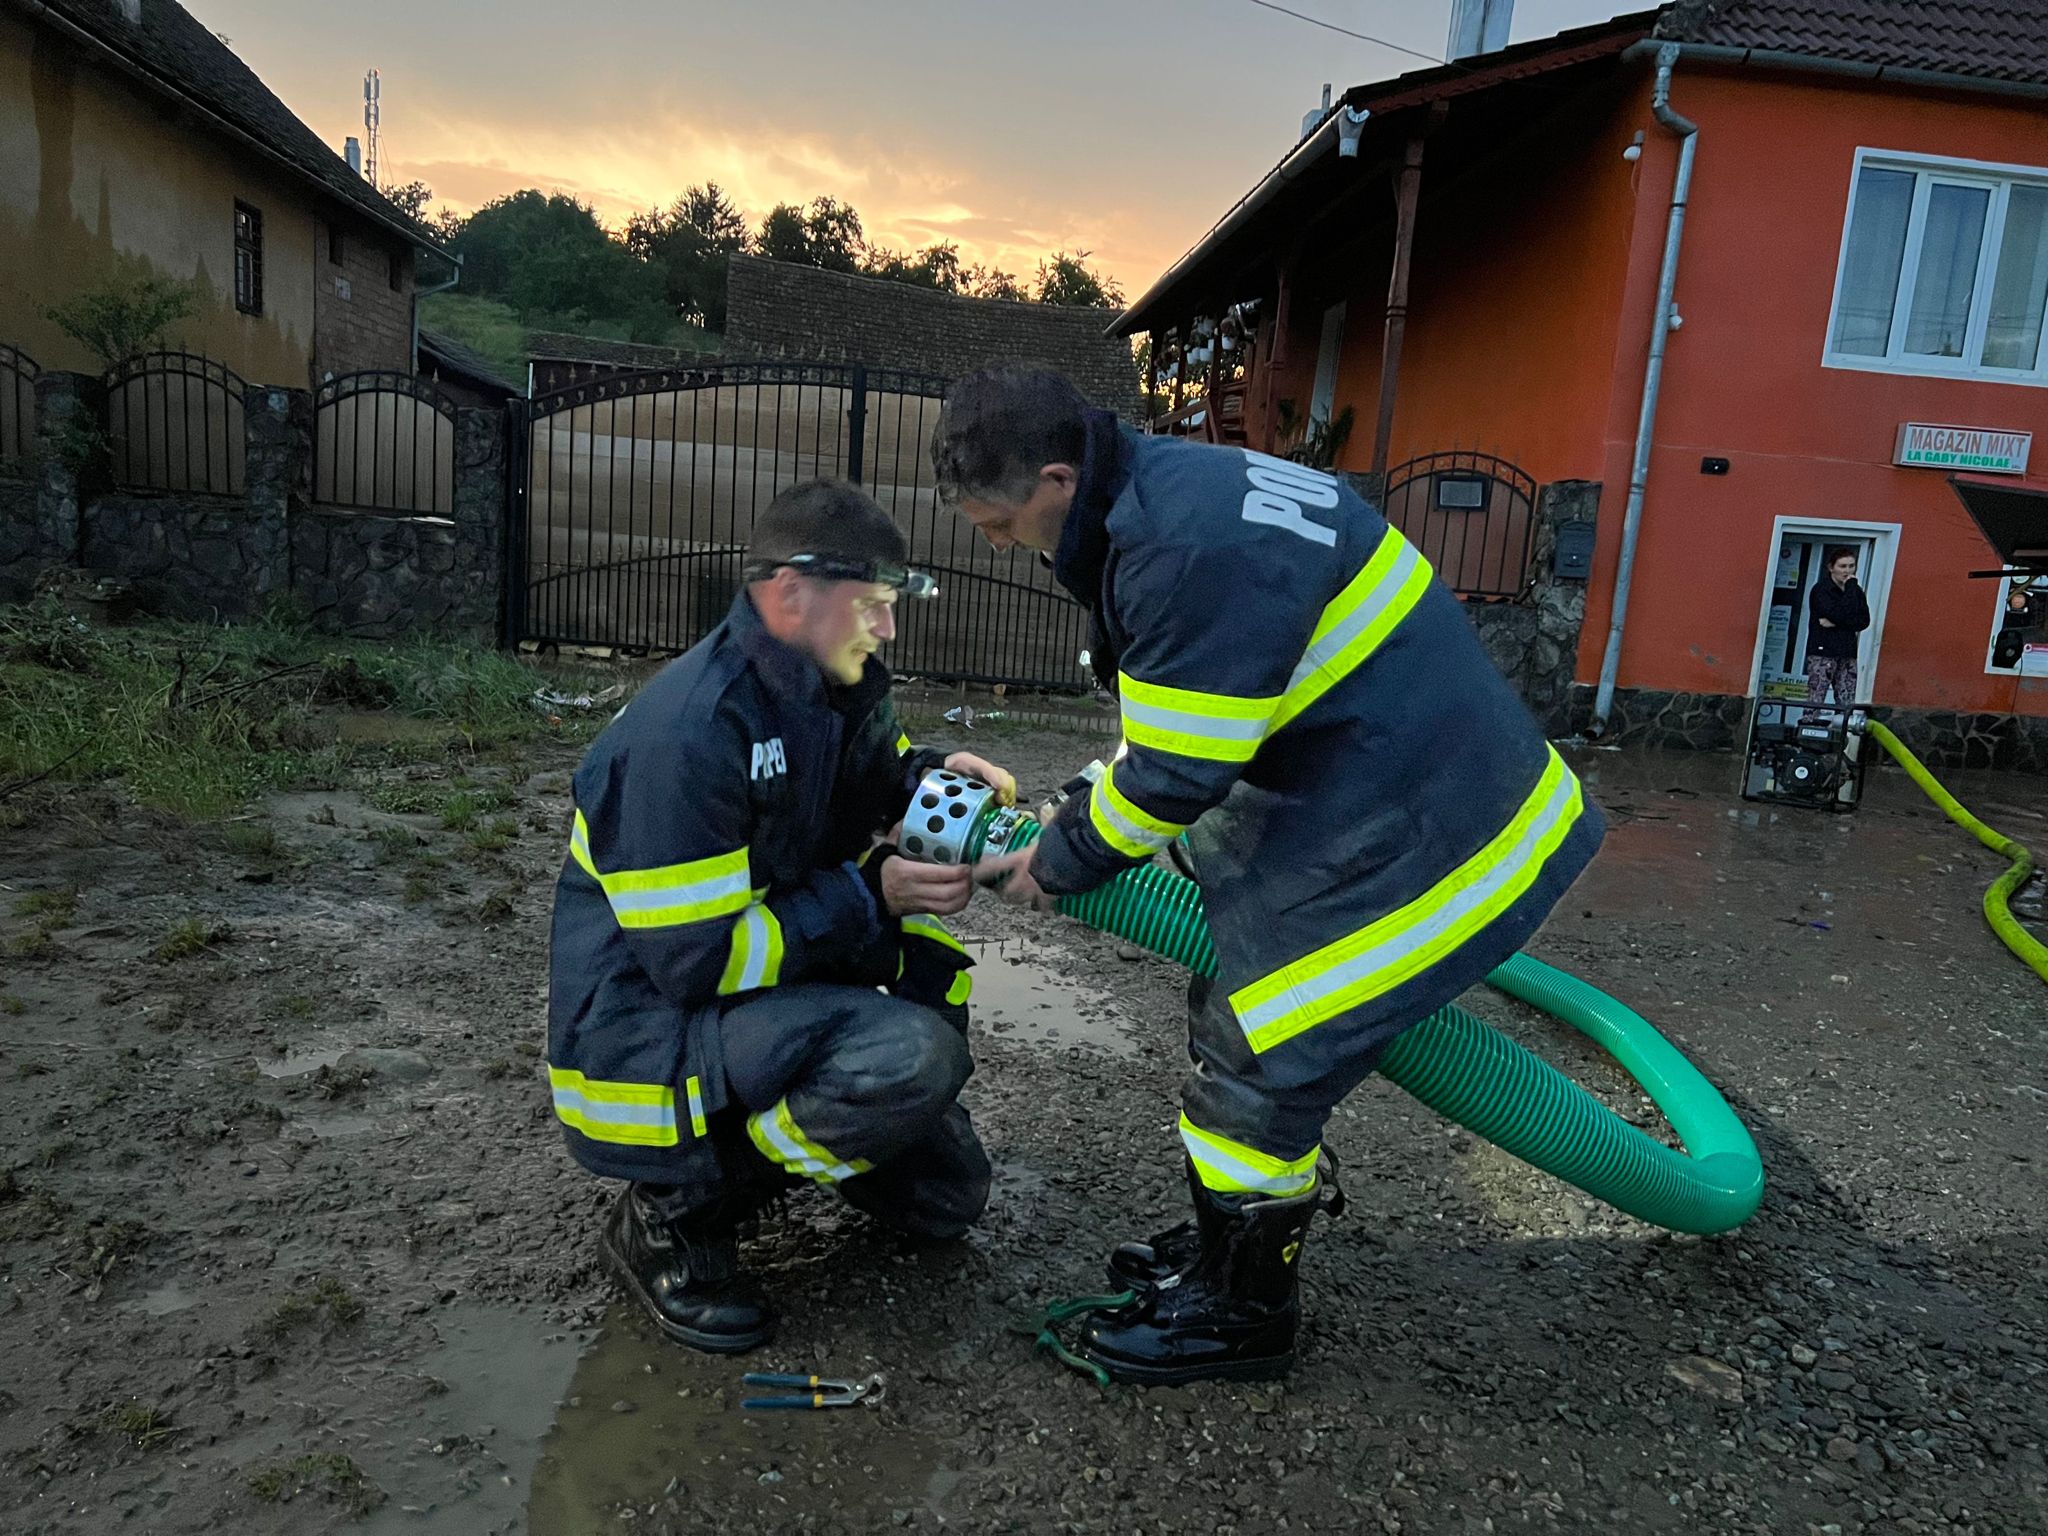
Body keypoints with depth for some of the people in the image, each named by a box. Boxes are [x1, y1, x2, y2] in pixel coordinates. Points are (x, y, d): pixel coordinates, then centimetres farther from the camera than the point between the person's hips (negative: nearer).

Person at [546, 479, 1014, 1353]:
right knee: (911, 1059, -33)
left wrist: (932, 777, -3)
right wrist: (871, 899, -24)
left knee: (946, 1197, 9)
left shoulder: (834, 686, -1)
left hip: (767, 981, 8)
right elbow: (696, 959, -26)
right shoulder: (687, 734, -27)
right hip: (651, 1031, -8)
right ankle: (672, 1210, -12)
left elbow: (873, 774, 20)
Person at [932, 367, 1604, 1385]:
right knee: (1232, 1017, 17)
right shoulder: (1169, 490, 4)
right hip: (1343, 784, 10)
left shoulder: (1192, 548, -28)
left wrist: (1056, 865, -3)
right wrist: (1074, 816, 11)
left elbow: (1174, 777, -20)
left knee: (1260, 1062, -1)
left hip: (1418, 831, -10)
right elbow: (1187, 718, 14)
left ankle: (1238, 1314, 21)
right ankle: (1227, 1247, 36)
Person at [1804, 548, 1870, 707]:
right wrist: (1850, 588, -9)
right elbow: (1839, 614, -15)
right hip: (1822, 652, -5)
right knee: (1814, 704, -9)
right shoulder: (1821, 589, -2)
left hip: (1847, 653, 5)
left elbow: (1865, 621, 2)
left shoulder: (1856, 591, 14)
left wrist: (1836, 623, -11)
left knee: (1847, 706, -1)